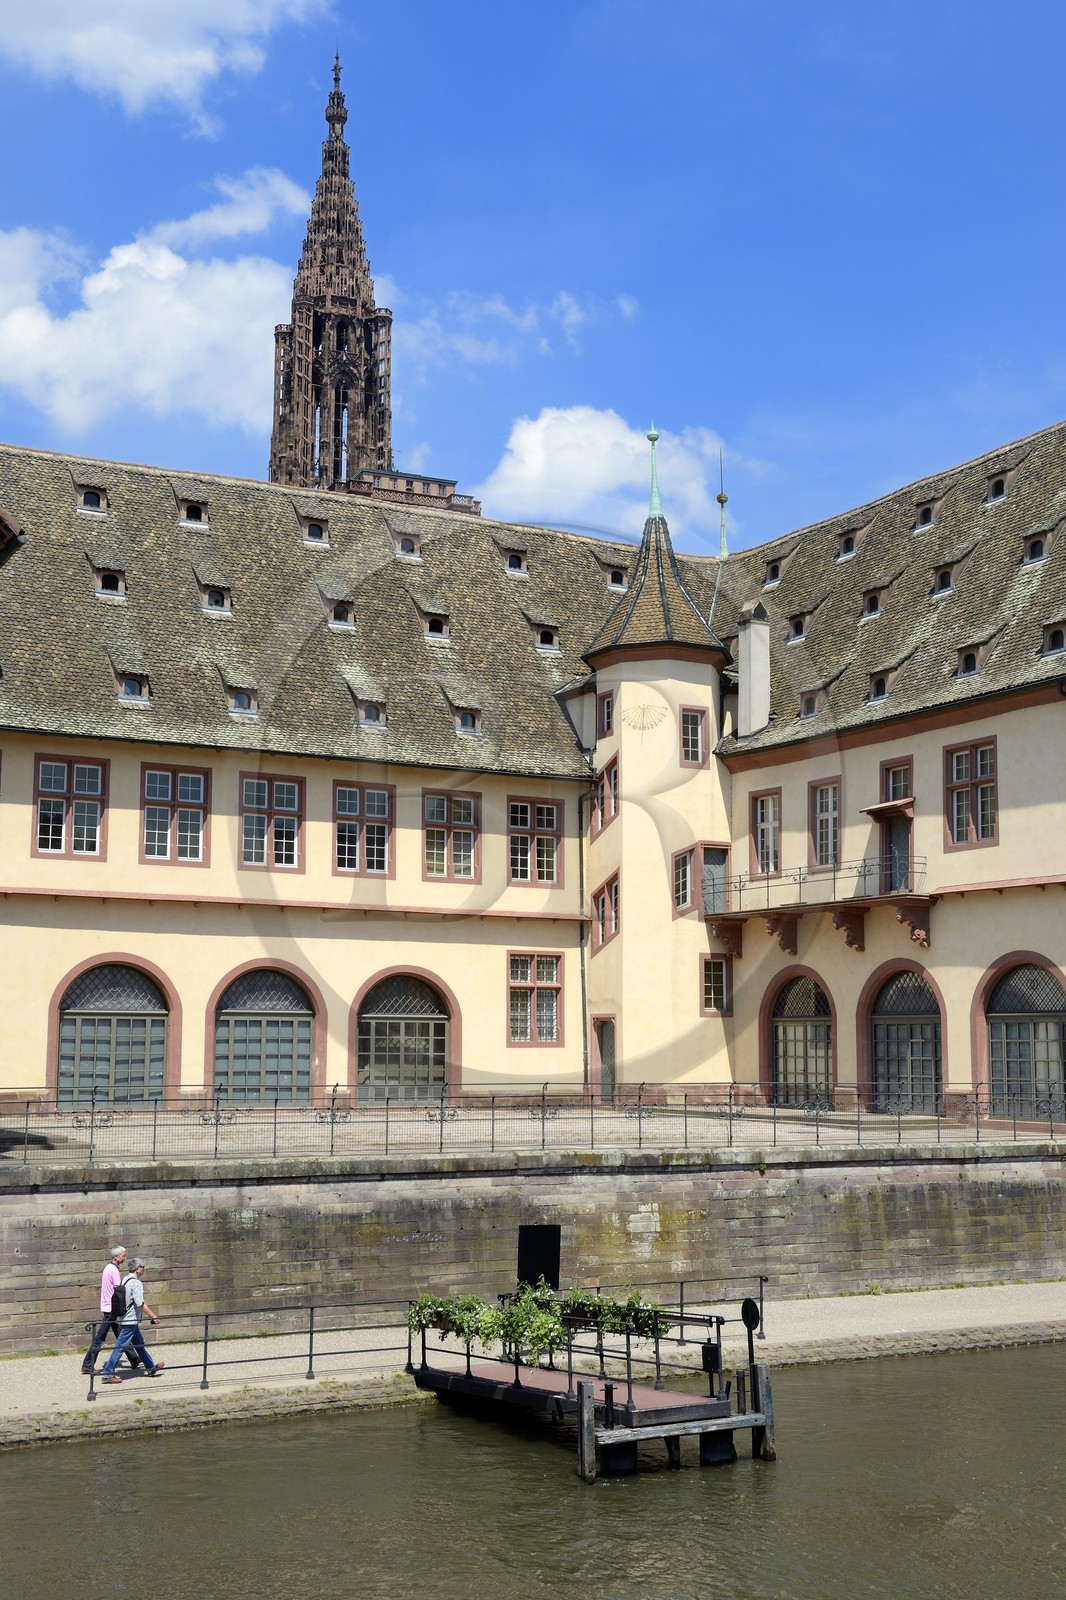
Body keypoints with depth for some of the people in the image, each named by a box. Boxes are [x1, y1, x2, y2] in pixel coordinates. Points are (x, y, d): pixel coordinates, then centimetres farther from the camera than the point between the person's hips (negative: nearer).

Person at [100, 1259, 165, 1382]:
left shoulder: (125, 1280, 10)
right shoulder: (136, 1283, -18)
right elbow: (141, 1304, -23)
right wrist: (153, 1316, -15)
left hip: (125, 1320, 10)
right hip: (130, 1321, -10)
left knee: (140, 1344, 19)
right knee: (120, 1347, -5)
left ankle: (151, 1367, 30)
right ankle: (108, 1374, -3)